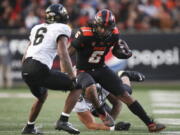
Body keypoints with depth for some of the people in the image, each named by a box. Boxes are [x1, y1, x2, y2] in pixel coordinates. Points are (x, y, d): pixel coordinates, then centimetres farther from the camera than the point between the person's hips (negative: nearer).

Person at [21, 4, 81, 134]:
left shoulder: (37, 28, 24)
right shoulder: (61, 29, 3)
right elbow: (63, 54, -10)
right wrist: (73, 78, -8)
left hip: (26, 69, 8)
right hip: (40, 69, -8)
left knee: (42, 95, 36)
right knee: (77, 87, 4)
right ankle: (63, 121, -6)